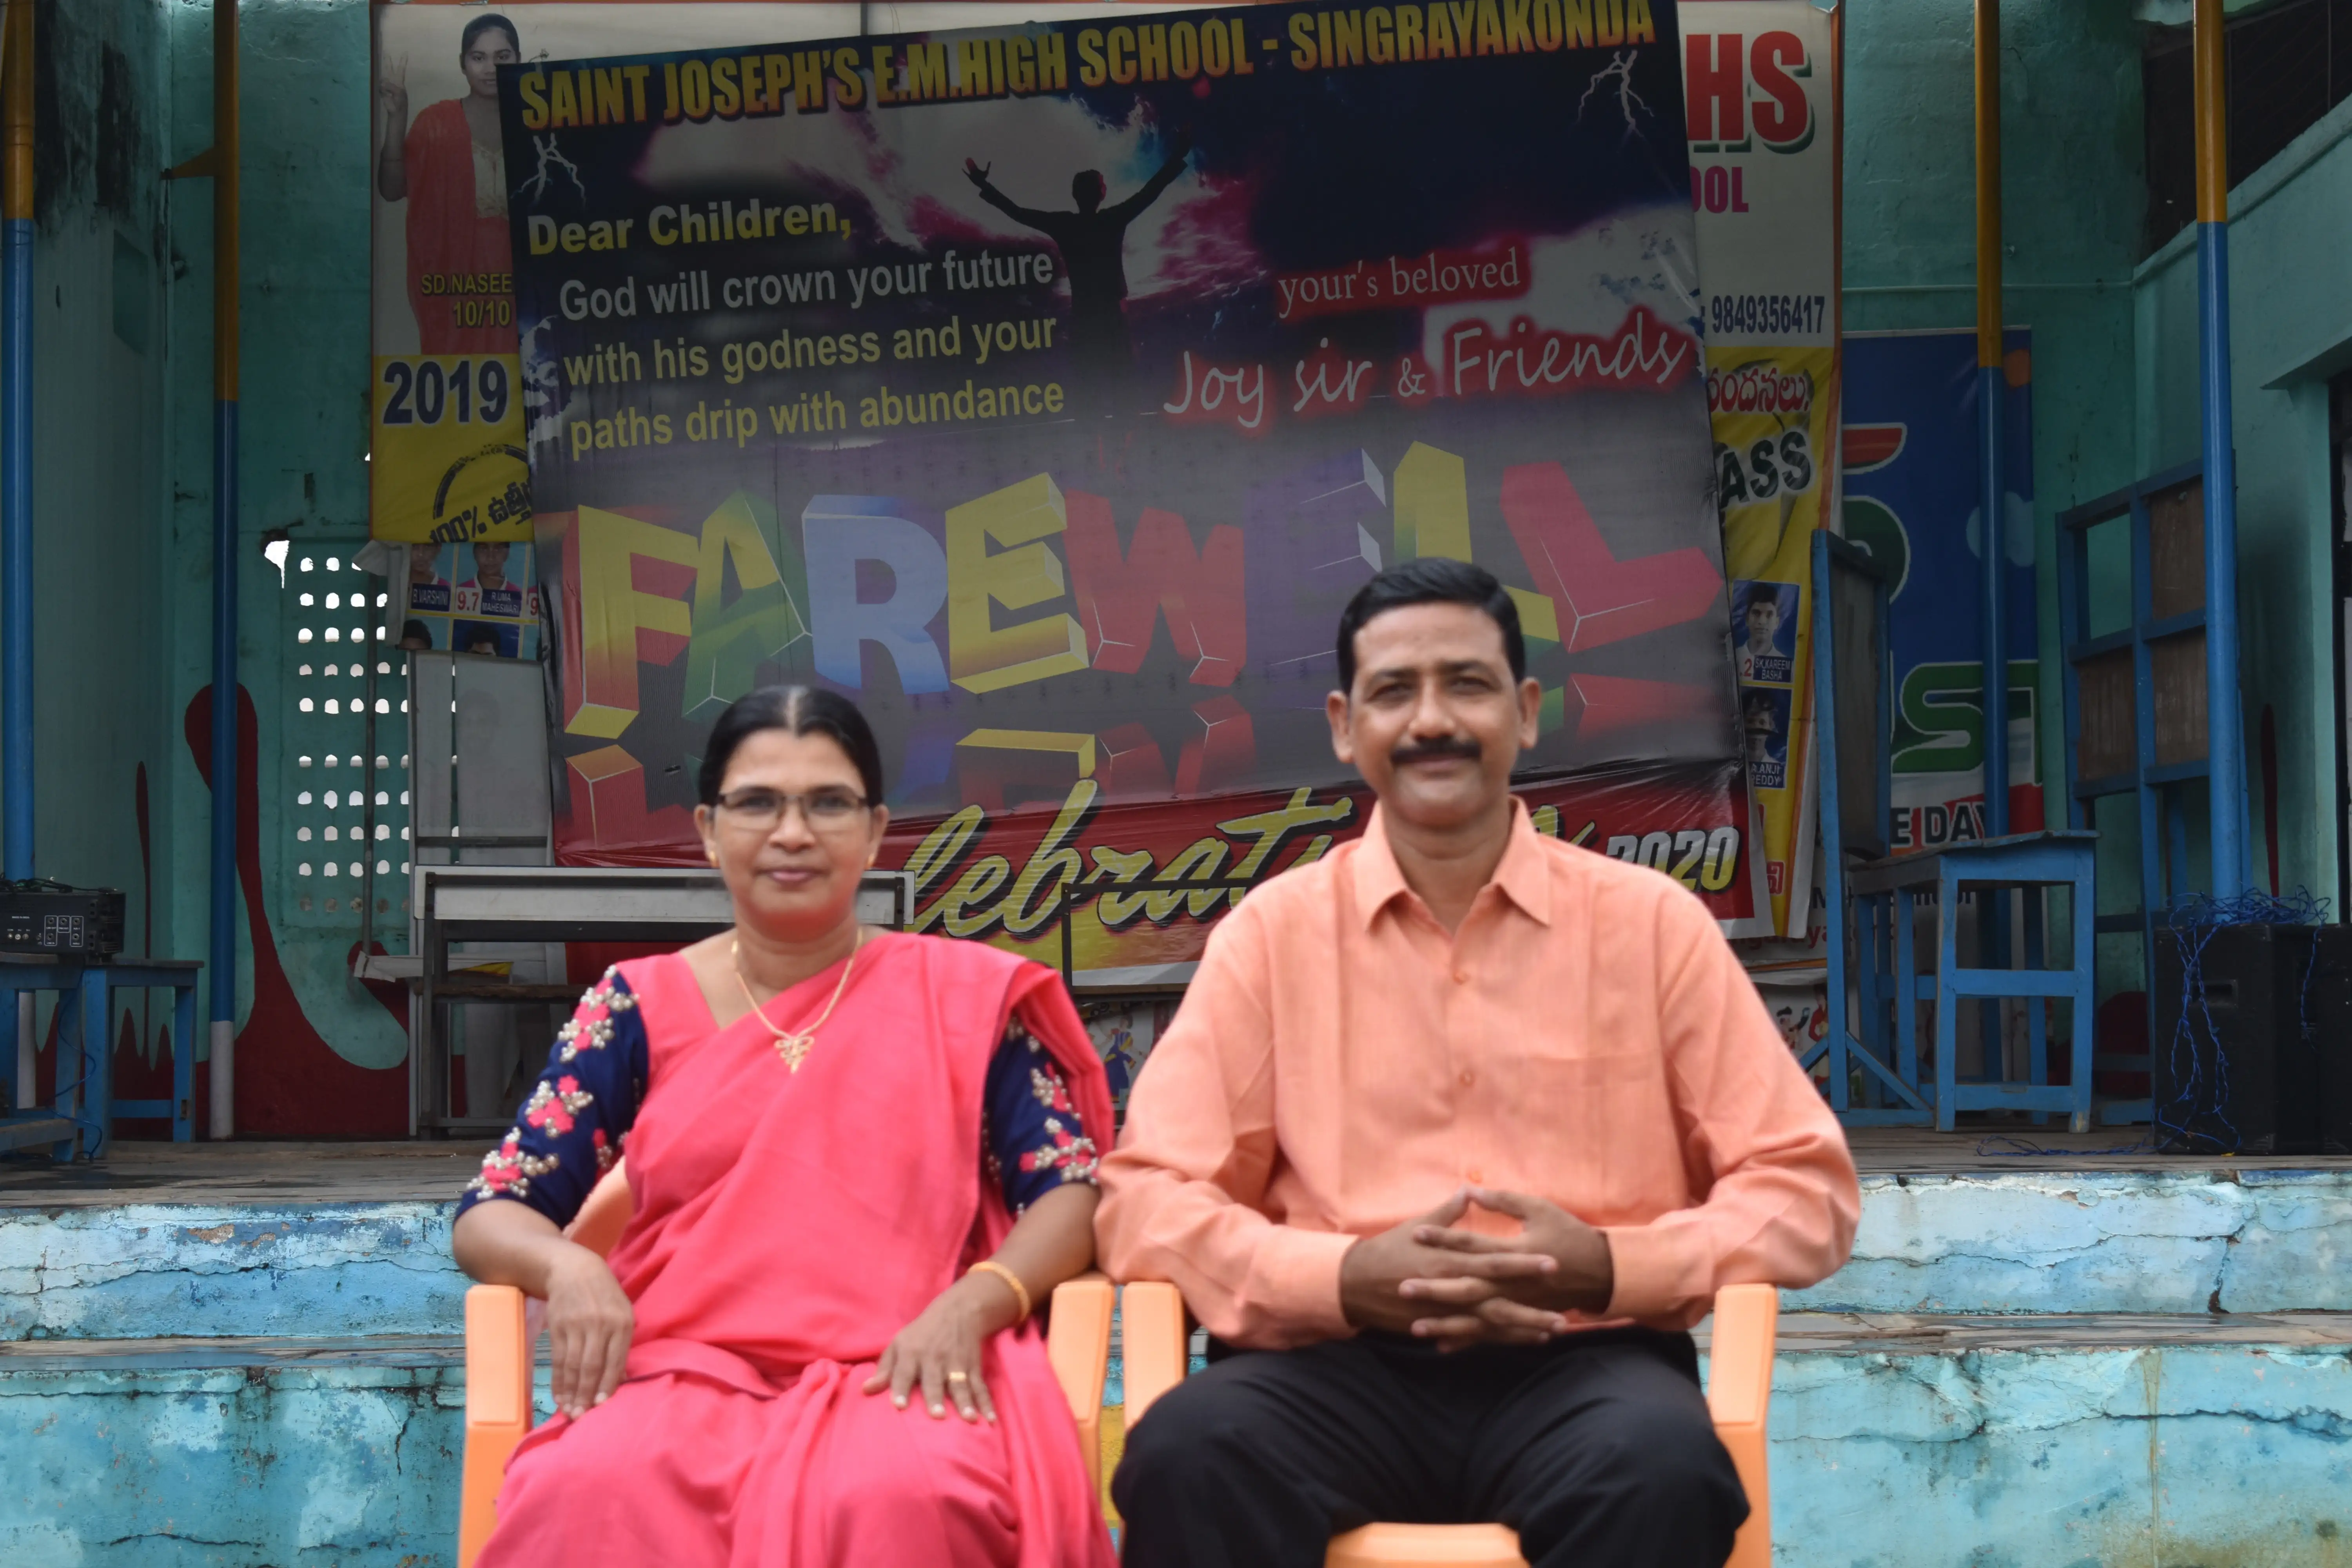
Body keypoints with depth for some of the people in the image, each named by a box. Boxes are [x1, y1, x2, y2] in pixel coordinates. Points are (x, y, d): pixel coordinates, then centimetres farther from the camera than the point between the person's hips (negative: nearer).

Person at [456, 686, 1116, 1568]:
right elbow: (488, 1215, 10)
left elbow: (1071, 1192, 4)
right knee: (596, 1495, -35)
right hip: (684, 1376, 1)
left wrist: (969, 1306, -16)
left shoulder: (966, 995, 10)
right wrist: (568, 1268, -13)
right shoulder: (641, 1005, 11)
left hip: (901, 1381, 0)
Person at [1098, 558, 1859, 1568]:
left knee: (1662, 1470, -36)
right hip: (1339, 1364, 1)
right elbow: (1145, 1199, 4)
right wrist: (1348, 1278, -14)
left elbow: (1805, 1188, 7)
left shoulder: (1650, 921, 8)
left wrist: (1609, 1268, -11)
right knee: (1187, 1455, -33)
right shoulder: (1273, 931, 9)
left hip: (1582, 1364, 0)